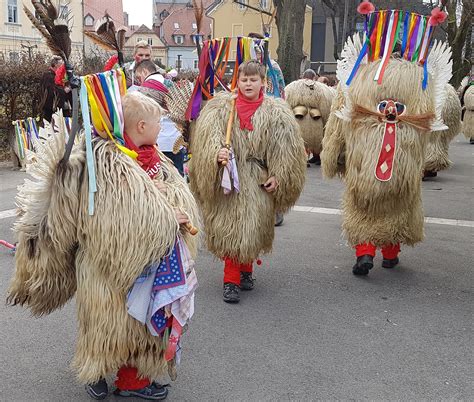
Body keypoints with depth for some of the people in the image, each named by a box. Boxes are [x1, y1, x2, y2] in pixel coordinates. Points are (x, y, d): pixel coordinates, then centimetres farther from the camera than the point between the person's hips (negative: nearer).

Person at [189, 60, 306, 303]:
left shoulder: (275, 112, 2)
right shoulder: (221, 107, 1)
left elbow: (285, 148, 1)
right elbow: (209, 135, -11)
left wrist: (278, 176, -4)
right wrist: (217, 153, -30)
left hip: (259, 182, 1)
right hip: (229, 179, -1)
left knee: (252, 230, 10)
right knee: (230, 229, -1)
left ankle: (246, 270, 32)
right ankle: (231, 281, 8)